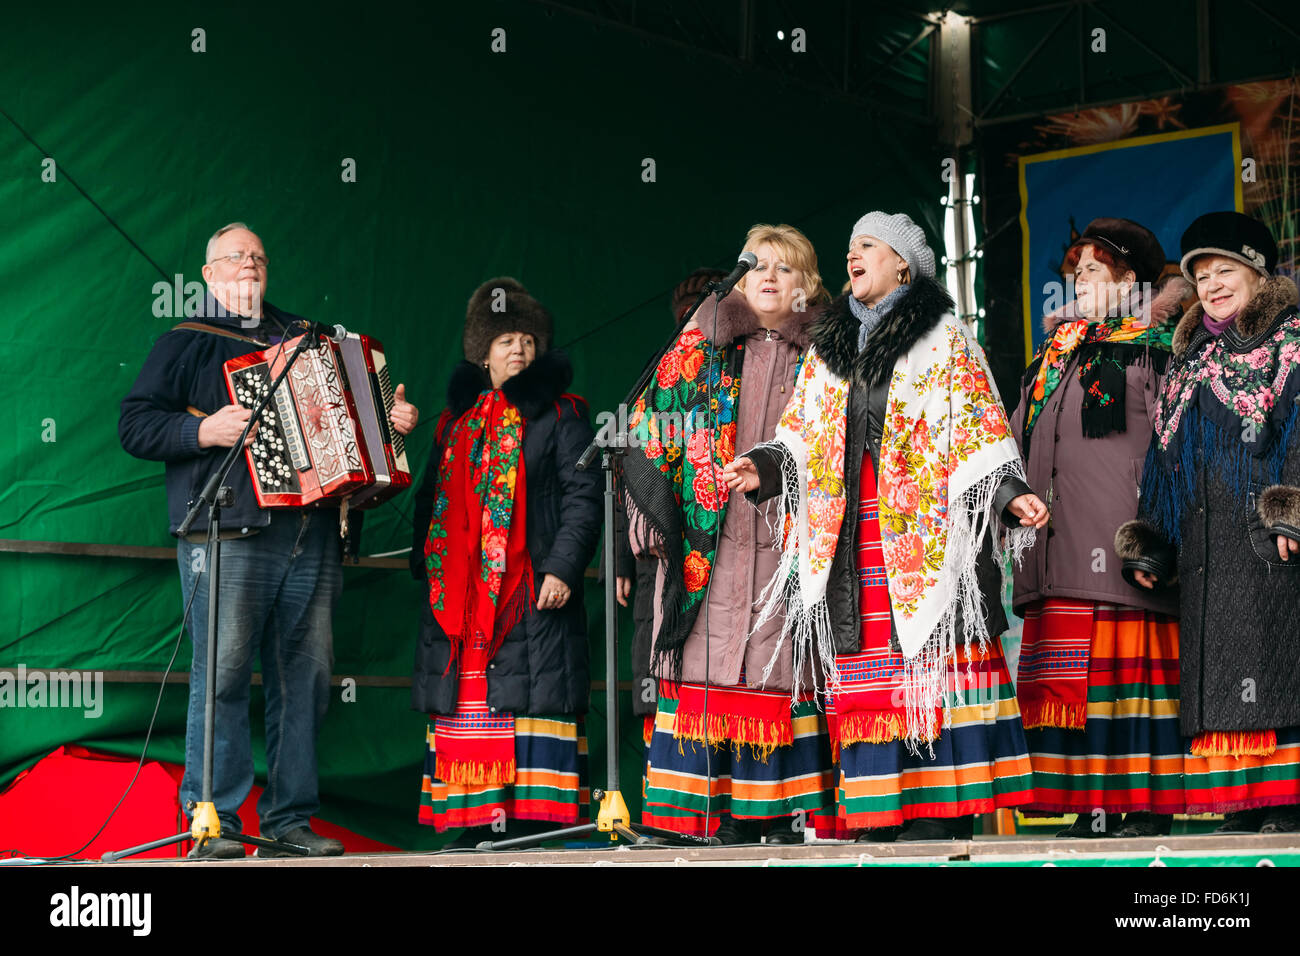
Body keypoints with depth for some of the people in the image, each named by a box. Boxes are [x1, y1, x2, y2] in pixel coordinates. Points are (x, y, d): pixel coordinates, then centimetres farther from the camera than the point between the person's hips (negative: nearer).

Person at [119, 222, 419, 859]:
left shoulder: (301, 336, 25)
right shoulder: (186, 343, 11)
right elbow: (134, 425, 2)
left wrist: (392, 420, 17)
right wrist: (202, 431, -12)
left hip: (312, 534, 5)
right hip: (230, 535, -5)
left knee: (306, 677, 2)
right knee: (223, 674, -10)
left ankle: (290, 820, 7)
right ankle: (215, 822, -6)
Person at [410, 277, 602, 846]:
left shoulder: (559, 414, 5)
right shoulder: (457, 419, 20)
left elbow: (583, 497, -3)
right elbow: (432, 497, 23)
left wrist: (563, 567, -14)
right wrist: (424, 561, 11)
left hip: (531, 592, -5)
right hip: (460, 595, 5)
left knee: (525, 699, -10)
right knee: (466, 706, 3)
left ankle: (526, 823, -9)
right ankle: (472, 824, 7)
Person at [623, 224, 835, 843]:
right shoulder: (702, 347, 12)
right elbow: (652, 433, 8)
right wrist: (658, 514, -2)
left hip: (788, 546, 0)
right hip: (710, 548, 0)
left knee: (784, 671, -4)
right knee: (715, 673, -4)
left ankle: (789, 814, 0)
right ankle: (731, 817, 0)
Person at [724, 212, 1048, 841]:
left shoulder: (943, 340, 8)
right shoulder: (826, 350, 21)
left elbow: (979, 435, 0)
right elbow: (799, 440, 21)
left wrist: (1010, 494, -14)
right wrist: (762, 467, 2)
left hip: (925, 538, -4)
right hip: (848, 544, 4)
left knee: (929, 685, -9)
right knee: (864, 690, -1)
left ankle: (940, 819, -8)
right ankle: (878, 820, 0)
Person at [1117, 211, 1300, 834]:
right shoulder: (1190, 365, 23)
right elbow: (1165, 463, 22)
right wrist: (1150, 543, 14)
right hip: (1206, 549, 6)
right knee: (1219, 679, 1)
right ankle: (1244, 809, 3)